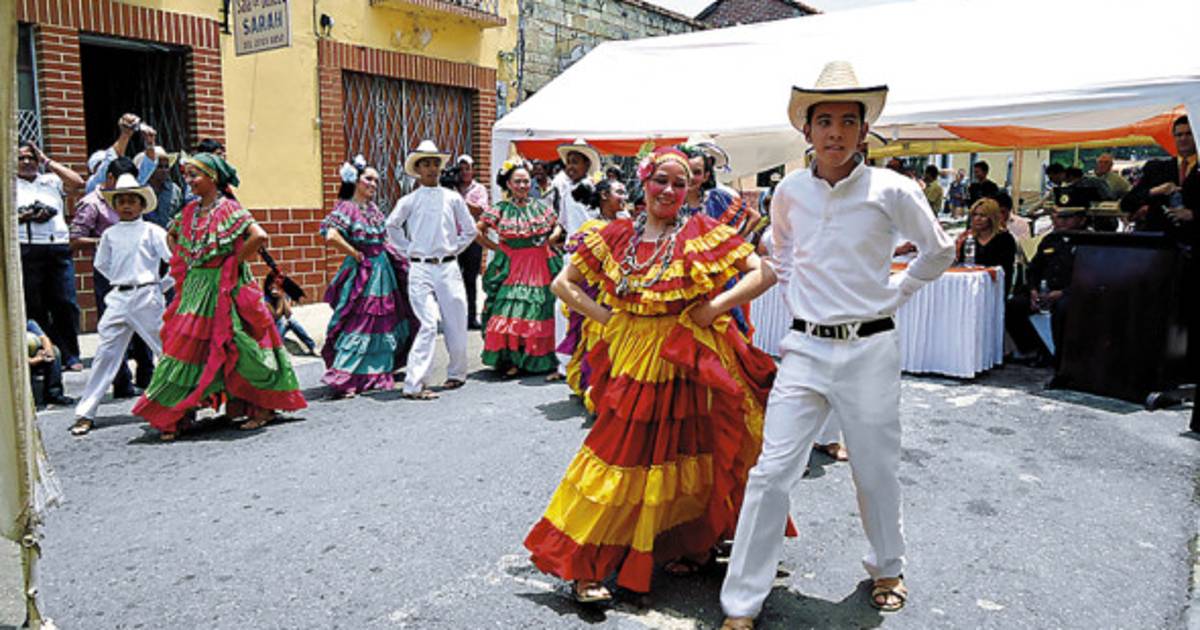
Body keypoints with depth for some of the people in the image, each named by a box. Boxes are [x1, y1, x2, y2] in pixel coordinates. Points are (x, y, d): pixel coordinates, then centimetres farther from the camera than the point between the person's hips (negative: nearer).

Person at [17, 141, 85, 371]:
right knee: (34, 308, 0)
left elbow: (78, 183, 3)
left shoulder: (51, 180, 20)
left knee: (66, 304, -3)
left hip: (58, 248, 2)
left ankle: (70, 356, 4)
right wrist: (23, 217, -10)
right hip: (26, 251, -1)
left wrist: (48, 162, 7)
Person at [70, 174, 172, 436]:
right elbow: (101, 264, 22)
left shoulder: (152, 231, -1)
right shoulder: (110, 234, 11)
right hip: (118, 298, 4)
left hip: (147, 297, -4)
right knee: (106, 353, 3)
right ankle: (85, 413, 6)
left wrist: (163, 284, -2)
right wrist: (121, 280, 14)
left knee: (167, 349, 2)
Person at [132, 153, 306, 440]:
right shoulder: (190, 211, 10)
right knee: (187, 348, 6)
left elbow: (260, 236, -25)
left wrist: (235, 261, -15)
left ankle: (262, 407, 12)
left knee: (233, 349, -2)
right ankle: (174, 416, 13)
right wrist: (186, 263, 15)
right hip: (194, 288, 7)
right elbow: (172, 236, 29)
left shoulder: (228, 209, -10)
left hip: (225, 289, -7)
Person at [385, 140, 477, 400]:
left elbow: (469, 230, 16)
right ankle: (414, 385, -10)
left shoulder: (452, 198, 8)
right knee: (428, 325, -12)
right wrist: (408, 251, 6)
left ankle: (456, 374, 27)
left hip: (448, 268, 2)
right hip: (420, 270, -2)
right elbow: (391, 226, 9)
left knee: (456, 325, 6)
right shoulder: (409, 201, 3)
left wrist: (454, 249, 8)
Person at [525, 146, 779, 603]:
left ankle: (687, 545, 33)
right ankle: (586, 564, 11)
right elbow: (563, 283, 10)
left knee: (686, 455, 9)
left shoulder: (702, 233, -3)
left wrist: (714, 308, -14)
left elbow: (764, 272, -7)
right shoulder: (617, 235, 4)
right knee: (624, 452, 3)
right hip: (633, 360, 2)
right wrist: (604, 316, -1)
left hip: (688, 361, -1)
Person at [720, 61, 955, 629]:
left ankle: (886, 569, 41)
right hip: (805, 347, 2)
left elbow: (938, 252, 10)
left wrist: (893, 295, 7)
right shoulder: (789, 192, 3)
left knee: (876, 470, 12)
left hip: (870, 348, -1)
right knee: (772, 471, -3)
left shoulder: (891, 191, -6)